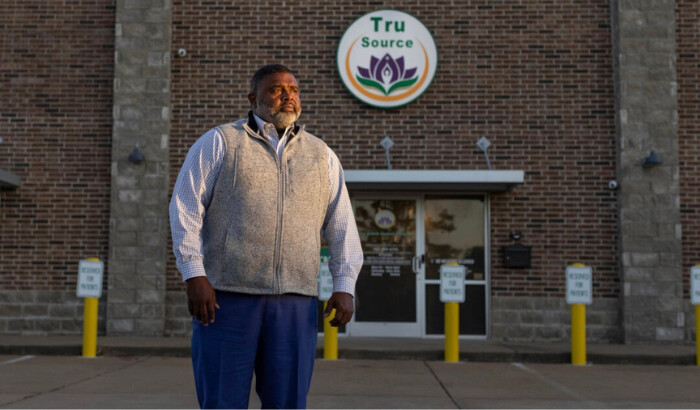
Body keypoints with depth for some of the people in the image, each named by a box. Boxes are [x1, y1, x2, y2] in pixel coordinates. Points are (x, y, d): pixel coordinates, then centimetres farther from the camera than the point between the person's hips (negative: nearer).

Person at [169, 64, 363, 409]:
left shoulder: (321, 156, 13)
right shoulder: (218, 143, 4)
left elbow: (341, 227, 10)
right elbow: (185, 209, -3)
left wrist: (344, 286, -1)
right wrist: (194, 276, -13)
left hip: (295, 303, 3)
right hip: (226, 296, -2)